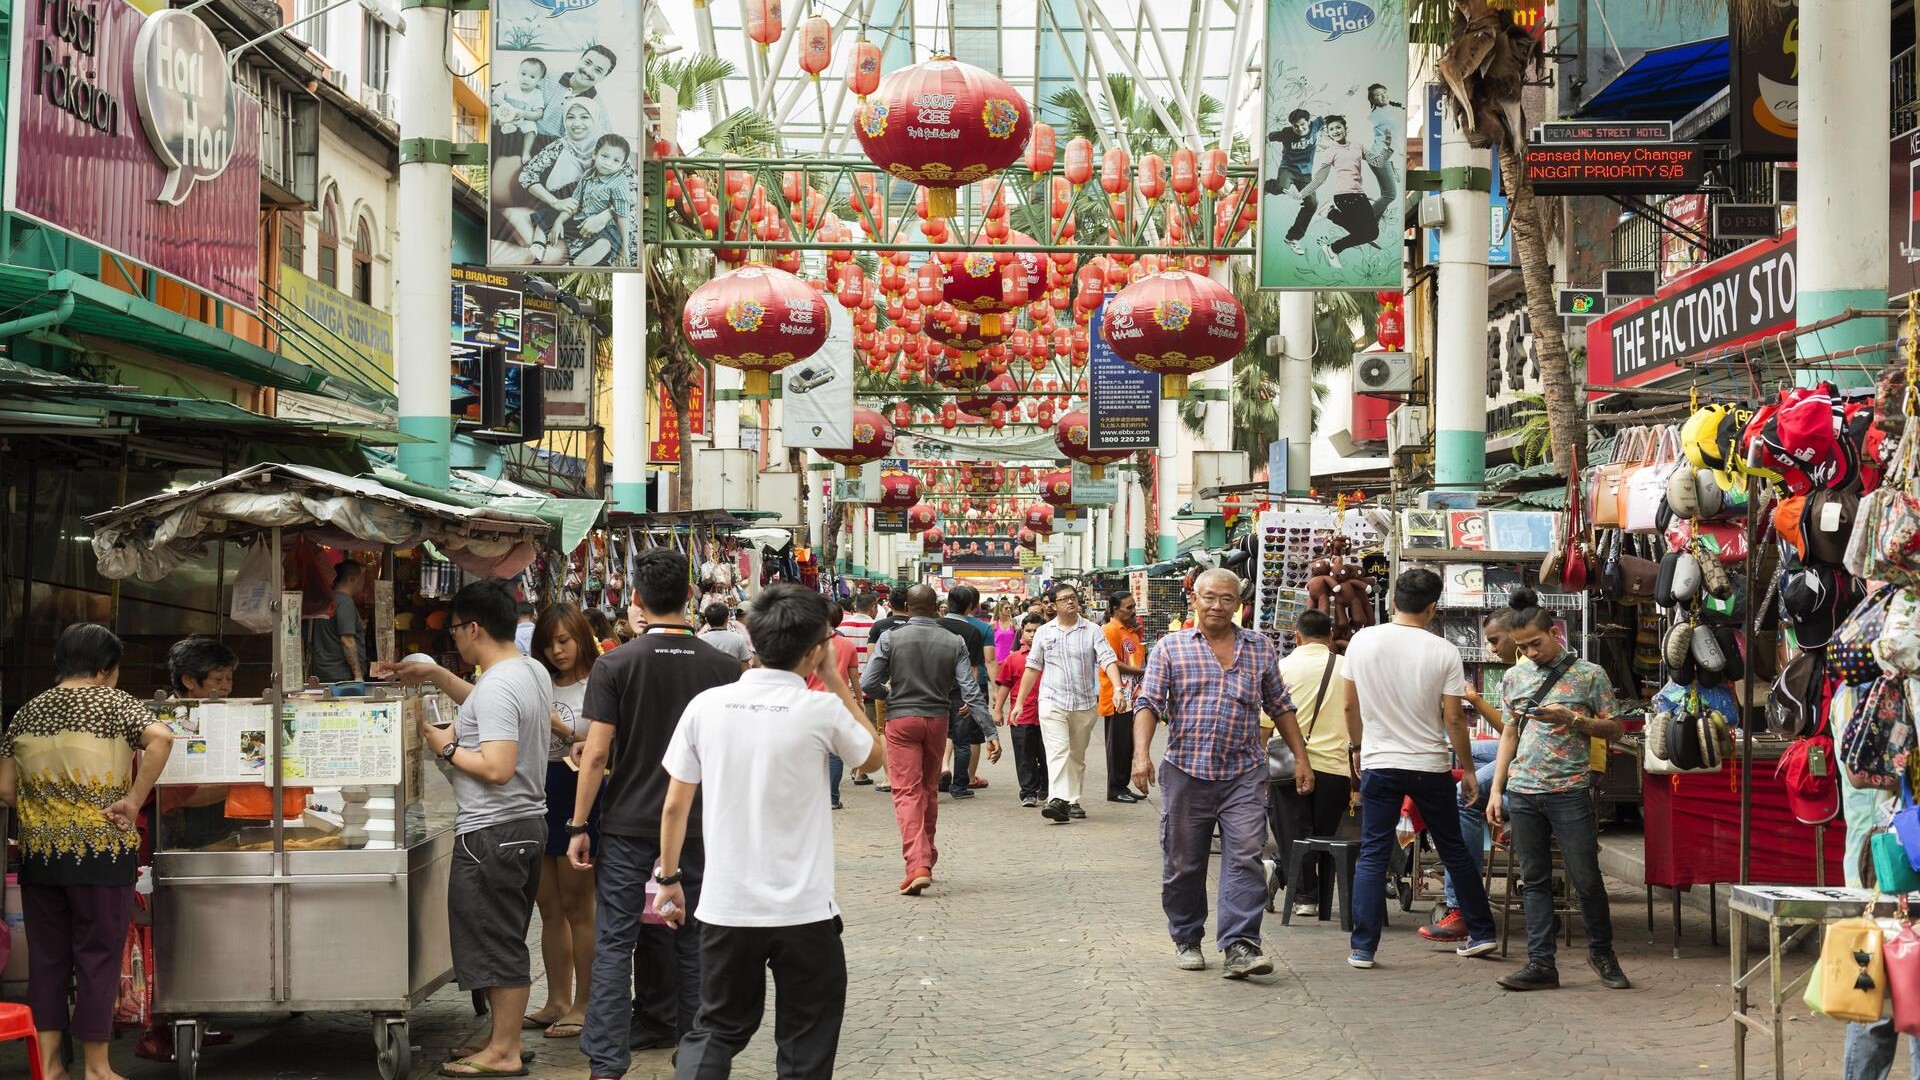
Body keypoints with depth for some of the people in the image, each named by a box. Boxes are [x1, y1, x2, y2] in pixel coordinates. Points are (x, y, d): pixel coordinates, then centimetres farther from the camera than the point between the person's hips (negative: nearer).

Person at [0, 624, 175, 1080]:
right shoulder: (114, 702, -5)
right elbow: (160, 738, -23)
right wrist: (133, 800, -16)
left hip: (38, 851, 4)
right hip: (101, 850, -4)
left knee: (46, 956, 12)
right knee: (98, 956, 4)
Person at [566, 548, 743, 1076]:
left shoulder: (616, 665, -8)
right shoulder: (723, 667, -2)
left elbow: (597, 753, -10)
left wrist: (579, 825, -3)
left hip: (627, 826, -2)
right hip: (698, 828, 2)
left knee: (615, 942, 1)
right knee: (692, 942, 14)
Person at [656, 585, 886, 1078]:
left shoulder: (706, 705, -3)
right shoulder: (822, 710, -11)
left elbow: (675, 806, 2)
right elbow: (875, 755, 9)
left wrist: (669, 878, 14)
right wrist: (834, 680, 8)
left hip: (725, 907, 3)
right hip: (804, 909, -3)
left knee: (716, 1030, 18)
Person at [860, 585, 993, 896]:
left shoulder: (891, 637, -6)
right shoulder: (953, 642, -1)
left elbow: (868, 683, -7)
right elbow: (971, 691, -5)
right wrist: (990, 733, -4)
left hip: (901, 719, -3)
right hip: (937, 719, 3)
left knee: (907, 793, -5)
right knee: (928, 789, 19)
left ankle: (917, 866, -18)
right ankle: (927, 856, 31)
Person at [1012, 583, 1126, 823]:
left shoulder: (1092, 631, 3)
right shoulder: (1044, 632, 7)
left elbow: (1108, 661, -8)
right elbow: (1032, 668, 11)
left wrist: (1118, 689, -24)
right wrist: (1019, 702, 8)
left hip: (1085, 704, 1)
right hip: (1052, 702, -1)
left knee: (1077, 755, 10)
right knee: (1058, 752, -15)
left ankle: (1073, 801, 21)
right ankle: (1057, 801, -28)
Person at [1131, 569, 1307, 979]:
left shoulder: (1260, 649, 12)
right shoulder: (1170, 648, 5)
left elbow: (1281, 707, 17)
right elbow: (1148, 704, -2)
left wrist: (1301, 758, 12)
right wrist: (1142, 753, -17)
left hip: (1244, 775, 1)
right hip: (1186, 772, -1)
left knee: (1245, 858, -10)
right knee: (1183, 865, 7)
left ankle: (1239, 946, -12)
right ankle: (1186, 941, 23)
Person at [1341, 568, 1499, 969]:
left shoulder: (1362, 641, -4)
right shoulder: (1444, 652, -9)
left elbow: (1350, 705, 4)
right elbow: (1454, 718, -7)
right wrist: (1467, 769, 5)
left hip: (1378, 764, 1)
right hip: (1430, 766, 0)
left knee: (1372, 855, 4)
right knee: (1454, 851, 15)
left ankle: (1362, 948, -1)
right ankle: (1481, 933, 23)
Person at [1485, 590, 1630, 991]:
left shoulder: (1589, 674, 0)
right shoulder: (1515, 677, 12)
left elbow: (1614, 729, 2)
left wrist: (1571, 718, -15)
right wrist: (1496, 789, 9)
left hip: (1570, 790, -4)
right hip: (1523, 792, 4)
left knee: (1586, 878, -1)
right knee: (1534, 880, 5)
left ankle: (1602, 953, 19)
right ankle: (1541, 965, 8)